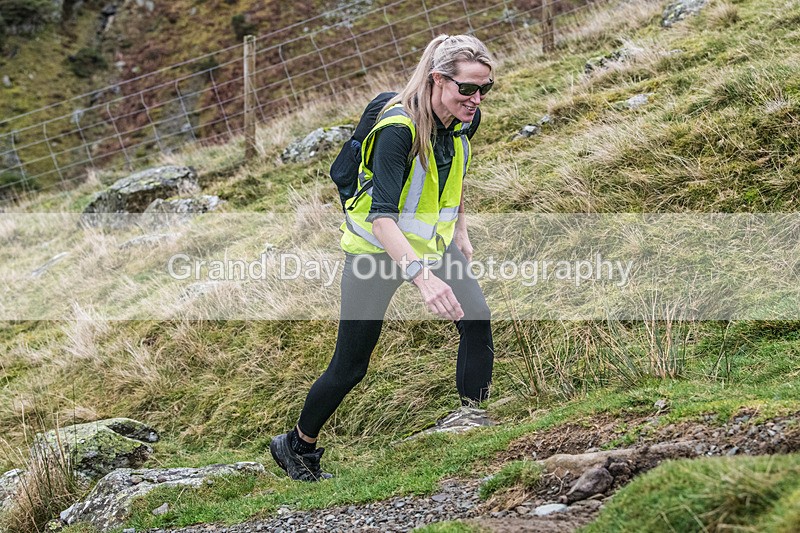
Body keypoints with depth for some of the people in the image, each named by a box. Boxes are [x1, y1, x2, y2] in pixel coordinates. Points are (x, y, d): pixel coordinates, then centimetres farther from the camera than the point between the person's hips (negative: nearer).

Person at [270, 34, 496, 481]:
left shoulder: (465, 120, -8)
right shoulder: (397, 128, -32)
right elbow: (382, 216, -41)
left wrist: (460, 231, 15)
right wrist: (422, 275, -53)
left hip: (433, 242, 6)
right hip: (377, 246, -6)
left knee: (478, 321, -17)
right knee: (351, 366, 2)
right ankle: (297, 446, 25)